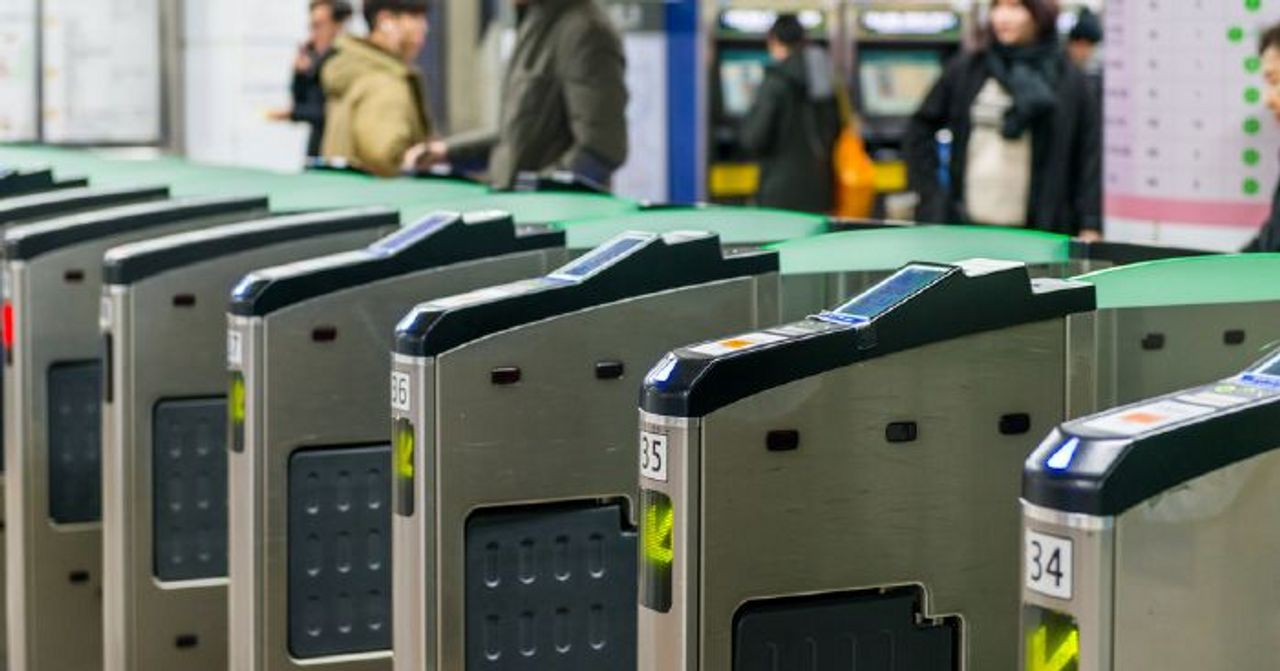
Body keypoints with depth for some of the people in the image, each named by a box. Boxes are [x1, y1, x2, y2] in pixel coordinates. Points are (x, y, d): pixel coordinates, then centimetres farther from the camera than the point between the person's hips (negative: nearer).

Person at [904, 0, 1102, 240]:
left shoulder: (1069, 79, 3)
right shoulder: (966, 70, 9)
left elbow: (1091, 156, 0)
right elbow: (919, 130, 16)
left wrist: (1090, 226, -8)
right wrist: (930, 193, 7)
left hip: (1037, 230, -2)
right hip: (967, 225, 2)